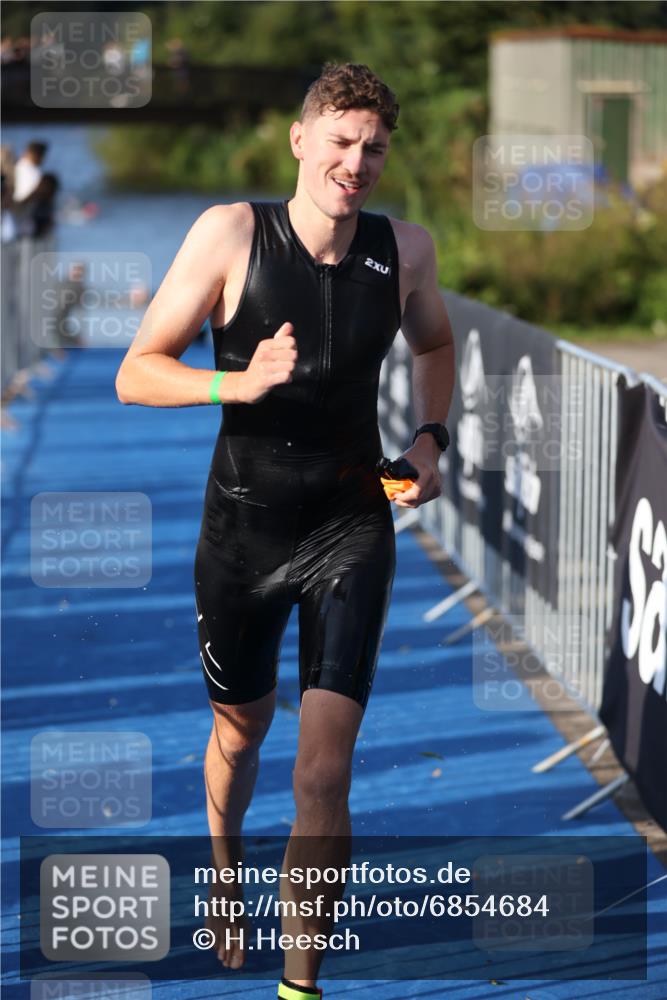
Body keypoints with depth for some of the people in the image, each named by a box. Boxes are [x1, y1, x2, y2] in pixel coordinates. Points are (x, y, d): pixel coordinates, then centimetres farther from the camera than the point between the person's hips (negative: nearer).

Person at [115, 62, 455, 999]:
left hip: (352, 526, 0)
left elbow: (434, 343, 19)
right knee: (240, 730, 21)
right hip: (243, 524, 0)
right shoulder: (233, 233, -12)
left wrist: (430, 438, 3)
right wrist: (239, 382, -28)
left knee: (323, 774, -10)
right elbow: (136, 374, -12)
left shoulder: (405, 247, -4)